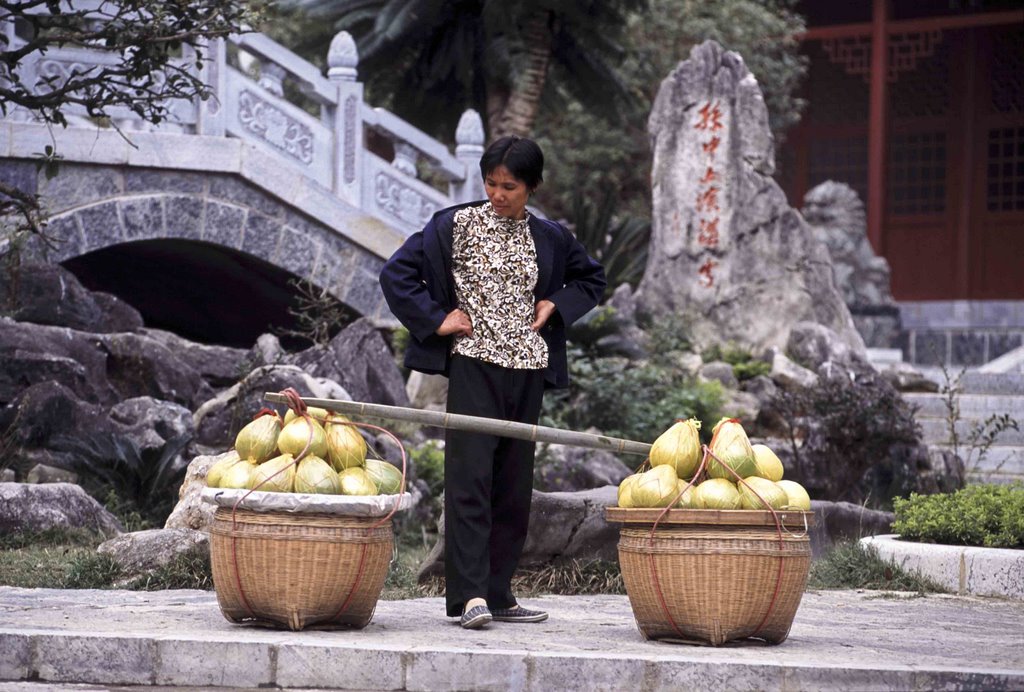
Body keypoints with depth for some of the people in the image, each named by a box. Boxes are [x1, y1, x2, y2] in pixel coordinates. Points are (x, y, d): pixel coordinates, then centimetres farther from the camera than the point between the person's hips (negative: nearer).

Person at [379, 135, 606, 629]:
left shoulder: (549, 238, 10)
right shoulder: (455, 226, 0)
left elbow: (591, 279, 26)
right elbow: (396, 274, 0)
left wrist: (556, 306, 9)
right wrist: (436, 318, -7)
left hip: (527, 370, 4)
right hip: (474, 365, -4)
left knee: (514, 486, 5)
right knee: (470, 478, -12)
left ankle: (497, 593, 11)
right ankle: (470, 595, -15)